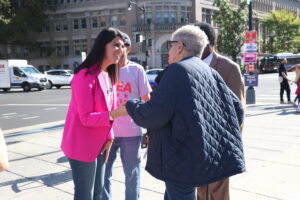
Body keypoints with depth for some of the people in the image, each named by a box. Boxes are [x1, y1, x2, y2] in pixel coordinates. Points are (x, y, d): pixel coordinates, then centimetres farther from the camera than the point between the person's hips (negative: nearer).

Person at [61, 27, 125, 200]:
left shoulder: (110, 75, 8)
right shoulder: (85, 76, -20)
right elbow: (86, 118, -23)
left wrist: (109, 137, 3)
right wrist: (113, 115, -35)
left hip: (99, 144, 9)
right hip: (83, 145, -8)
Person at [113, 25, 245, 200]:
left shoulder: (178, 69, -14)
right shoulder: (210, 72, 6)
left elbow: (155, 114, -21)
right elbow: (237, 109, 8)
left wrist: (129, 107, -3)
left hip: (182, 157, -8)